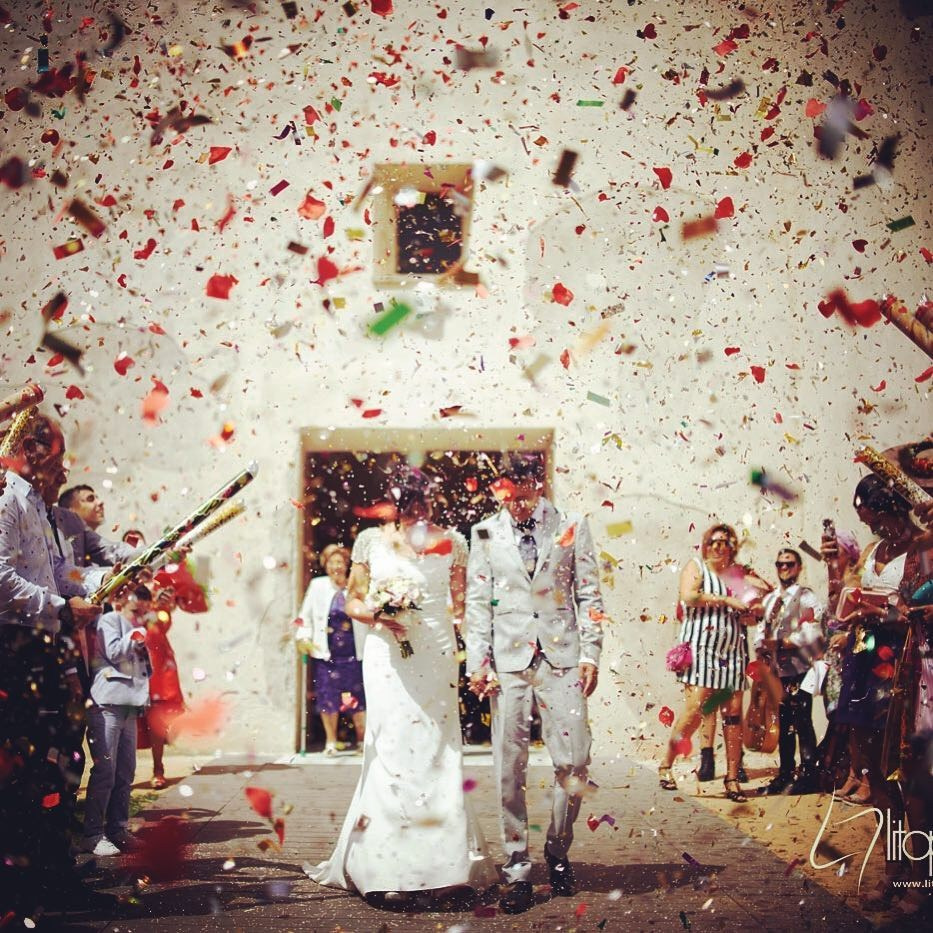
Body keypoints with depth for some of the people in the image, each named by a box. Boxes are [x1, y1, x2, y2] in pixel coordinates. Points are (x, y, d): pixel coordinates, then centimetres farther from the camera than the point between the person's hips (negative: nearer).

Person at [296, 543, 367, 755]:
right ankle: (330, 741, 13)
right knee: (328, 696, 2)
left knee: (358, 696, 1)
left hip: (353, 652, 0)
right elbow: (305, 615, 9)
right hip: (326, 653, 0)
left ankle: (363, 739, 11)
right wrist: (306, 638, -1)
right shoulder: (317, 586, 5)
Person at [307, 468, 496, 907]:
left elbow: (461, 605, 12)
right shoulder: (371, 540, 7)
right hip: (387, 656, -1)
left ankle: (443, 866, 7)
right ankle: (387, 871, -3)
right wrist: (376, 615, -12)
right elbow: (352, 601, 9)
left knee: (438, 751, -1)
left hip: (438, 656, 1)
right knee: (393, 750, -8)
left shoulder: (451, 542, 9)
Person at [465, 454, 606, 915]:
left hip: (561, 657, 0)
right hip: (508, 660, 0)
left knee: (573, 762, -2)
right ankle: (517, 869, 9)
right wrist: (478, 662, -1)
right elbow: (477, 601, 8)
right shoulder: (485, 534, 8)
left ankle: (558, 851, 20)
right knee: (509, 770, 0)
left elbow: (588, 593, 7)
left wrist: (590, 654, -1)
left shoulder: (571, 527, 6)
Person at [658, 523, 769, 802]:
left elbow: (752, 617, 22)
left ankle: (732, 778, 3)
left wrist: (751, 613, -1)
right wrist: (726, 601, -13)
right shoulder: (696, 566, 6)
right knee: (695, 708, -13)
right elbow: (688, 596, -13)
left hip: (732, 651, 5)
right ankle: (666, 766, -1)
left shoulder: (738, 573, 18)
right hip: (701, 647, -5)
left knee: (734, 713, 0)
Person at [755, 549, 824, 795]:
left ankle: (808, 774, 0)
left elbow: (811, 634, -14)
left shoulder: (807, 597, -3)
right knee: (783, 723, 11)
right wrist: (761, 647, -6)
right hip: (777, 670, 6)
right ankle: (785, 773, 18)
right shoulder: (769, 599, 18)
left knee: (802, 722, -6)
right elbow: (760, 630, 16)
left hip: (800, 668, -6)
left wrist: (779, 643, -16)